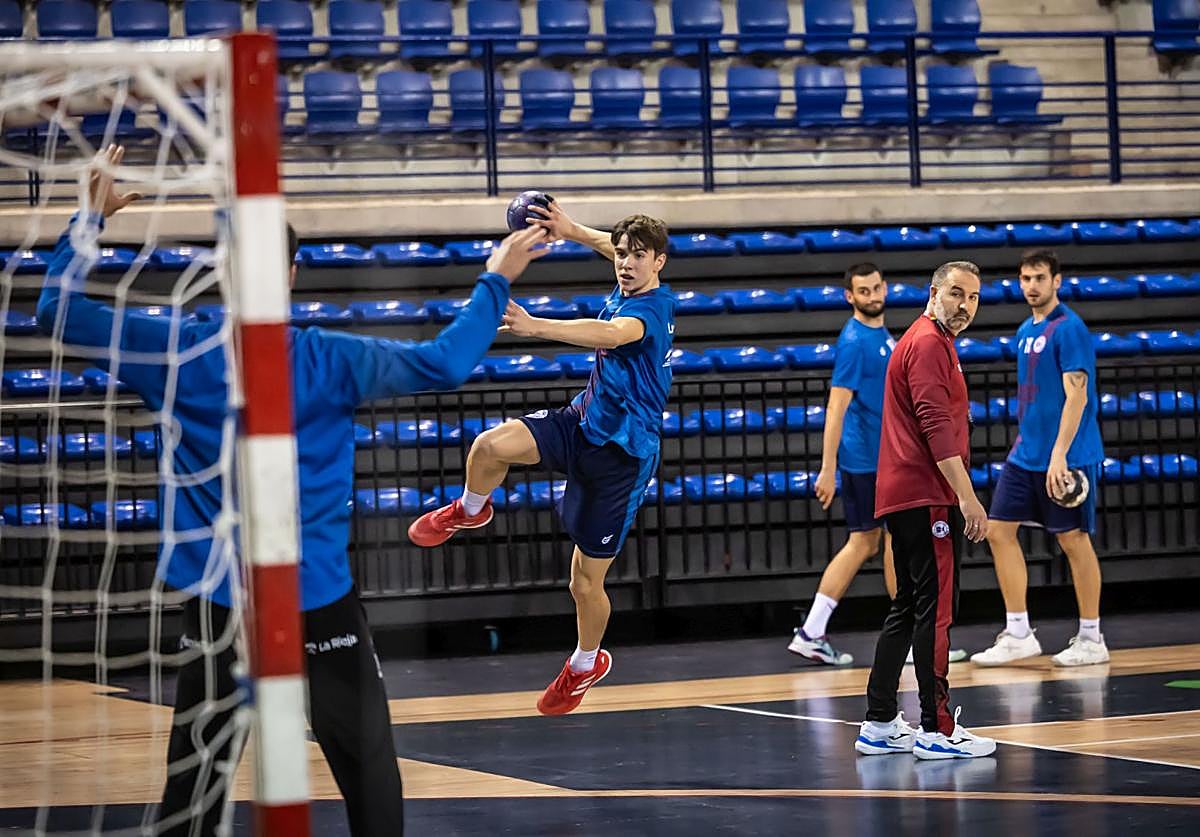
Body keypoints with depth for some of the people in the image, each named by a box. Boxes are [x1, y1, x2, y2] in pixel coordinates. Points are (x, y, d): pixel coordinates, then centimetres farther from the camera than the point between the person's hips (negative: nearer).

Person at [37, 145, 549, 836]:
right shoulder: (331, 361, -10)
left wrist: (92, 216, 9)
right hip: (319, 603, -2)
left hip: (219, 604, 2)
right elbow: (445, 363, -8)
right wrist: (496, 281, 4)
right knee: (368, 769, 8)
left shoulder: (179, 355, -6)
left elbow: (58, 311, 2)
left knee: (196, 777, 8)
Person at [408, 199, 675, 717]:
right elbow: (613, 246, 24)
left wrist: (535, 327, -59)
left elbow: (611, 334, -44)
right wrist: (572, 231, 5)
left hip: (622, 452, -7)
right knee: (490, 446, -24)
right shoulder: (627, 292, 2)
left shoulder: (653, 305, -23)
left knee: (586, 580, 1)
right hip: (580, 422, 7)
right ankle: (469, 512, 9)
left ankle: (586, 663, 29)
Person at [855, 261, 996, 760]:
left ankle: (880, 725, 14)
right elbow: (936, 425, -20)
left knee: (908, 610, 12)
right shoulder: (929, 344, -10)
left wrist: (959, 495, 26)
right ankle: (936, 730, -9)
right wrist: (966, 496, -25)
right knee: (935, 609, -9)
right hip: (927, 497, -11)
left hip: (906, 498, 11)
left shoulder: (929, 342, 23)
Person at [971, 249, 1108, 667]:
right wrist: (1024, 441, 17)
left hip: (1065, 458, -8)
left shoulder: (1069, 328, -12)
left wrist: (1059, 453, -24)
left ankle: (1091, 640, 9)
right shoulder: (1025, 332, 13)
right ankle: (1018, 634, 8)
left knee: (1074, 539, -1)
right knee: (999, 530, 3)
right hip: (1025, 455, 8)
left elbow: (1076, 394, -18)